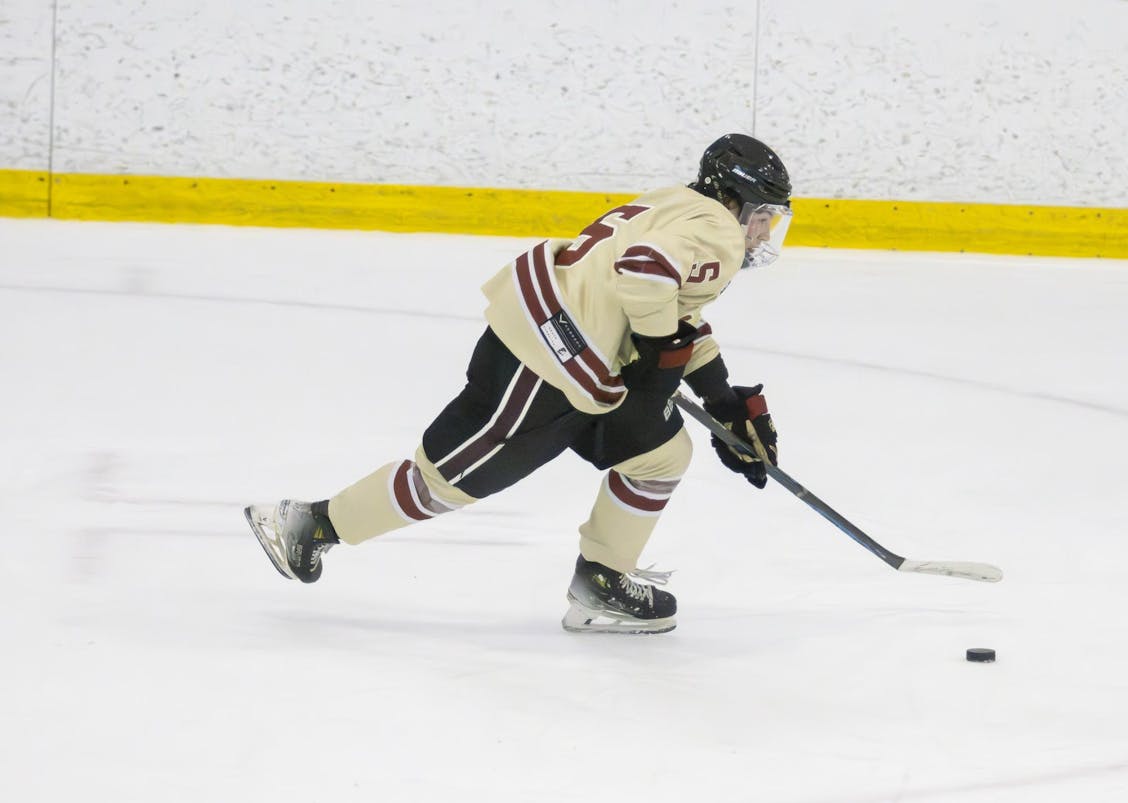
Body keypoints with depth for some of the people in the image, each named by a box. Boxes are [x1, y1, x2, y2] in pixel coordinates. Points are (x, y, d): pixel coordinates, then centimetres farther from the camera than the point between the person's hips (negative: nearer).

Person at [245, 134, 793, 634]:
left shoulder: (681, 212, 22)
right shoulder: (716, 231, -11)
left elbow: (681, 319, 30)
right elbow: (643, 271, -30)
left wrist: (729, 404, 27)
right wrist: (657, 346, -15)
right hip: (545, 352, -11)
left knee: (661, 453, 13)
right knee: (456, 472, -1)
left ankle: (601, 584, 16)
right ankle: (312, 525, 10)